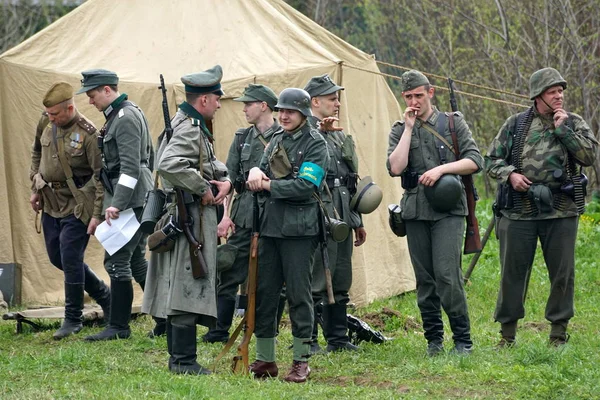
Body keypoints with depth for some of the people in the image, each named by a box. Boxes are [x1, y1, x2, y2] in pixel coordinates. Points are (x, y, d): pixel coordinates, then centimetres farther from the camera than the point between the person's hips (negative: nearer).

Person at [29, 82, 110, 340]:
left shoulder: (87, 134, -19)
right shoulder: (45, 124, 1)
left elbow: (101, 176, -17)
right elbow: (37, 153, 19)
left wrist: (97, 214, -19)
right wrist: (36, 188, 14)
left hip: (76, 205, -8)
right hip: (50, 202, 8)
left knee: (70, 259, -8)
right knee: (57, 257, 12)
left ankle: (73, 319, 4)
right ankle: (103, 295, 29)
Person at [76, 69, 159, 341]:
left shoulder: (126, 117, -15)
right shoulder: (118, 115, 16)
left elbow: (130, 166, -22)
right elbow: (149, 157, 25)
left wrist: (117, 204, -25)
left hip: (131, 201, -11)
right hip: (137, 200, 11)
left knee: (117, 262, -7)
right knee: (136, 262, 14)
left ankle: (118, 327, -2)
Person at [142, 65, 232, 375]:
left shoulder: (192, 126, 16)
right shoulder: (189, 129, -17)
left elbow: (212, 164, 25)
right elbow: (169, 165, -34)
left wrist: (225, 181, 3)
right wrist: (203, 189, -23)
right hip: (188, 218, -11)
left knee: (178, 288, 14)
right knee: (187, 286, -8)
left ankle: (178, 357, 20)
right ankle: (183, 360, -6)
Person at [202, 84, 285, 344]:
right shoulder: (242, 138, 12)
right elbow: (229, 179, 10)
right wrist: (226, 214, 3)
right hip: (244, 216, 4)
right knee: (230, 275, 4)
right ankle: (220, 330, 11)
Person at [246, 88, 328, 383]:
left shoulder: (315, 143, -5)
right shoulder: (276, 141, 16)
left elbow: (306, 186, -16)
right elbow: (261, 177, 17)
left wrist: (267, 185, -10)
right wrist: (255, 173, -6)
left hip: (298, 229, -7)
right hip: (270, 225, 7)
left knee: (298, 293, -3)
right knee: (264, 292, 7)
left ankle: (301, 361, 5)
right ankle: (264, 359, 15)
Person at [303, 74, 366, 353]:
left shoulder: (340, 136, 21)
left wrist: (357, 221, 24)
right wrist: (319, 130, -34)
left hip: (342, 217, 9)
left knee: (341, 282, 12)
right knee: (316, 281, -8)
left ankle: (338, 337, 19)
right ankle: (307, 340, -4)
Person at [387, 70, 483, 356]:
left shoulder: (452, 123, 7)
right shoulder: (400, 130, 11)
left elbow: (475, 161, 2)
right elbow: (395, 168, -5)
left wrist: (442, 168, -11)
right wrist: (409, 128, -4)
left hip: (448, 210, -3)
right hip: (415, 212, 3)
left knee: (447, 274, -14)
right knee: (424, 279, 5)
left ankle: (462, 340, -6)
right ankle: (433, 338, 14)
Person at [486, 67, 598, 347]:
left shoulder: (574, 124, 6)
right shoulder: (515, 125, 6)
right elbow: (492, 160, 10)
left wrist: (562, 129, -11)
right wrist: (509, 174, -9)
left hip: (561, 210, 0)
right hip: (519, 211, 0)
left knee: (562, 274, 3)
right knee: (513, 272, 3)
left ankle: (559, 333, 15)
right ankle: (507, 333, 13)